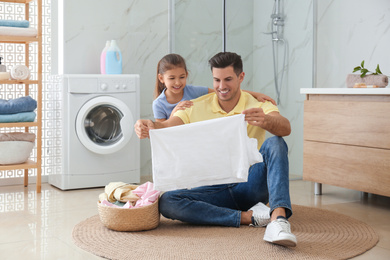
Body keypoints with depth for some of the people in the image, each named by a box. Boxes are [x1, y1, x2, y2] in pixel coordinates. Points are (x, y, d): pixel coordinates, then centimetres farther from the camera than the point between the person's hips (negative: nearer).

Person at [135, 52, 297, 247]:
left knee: (275, 143, -27)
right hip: (214, 189, 2)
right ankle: (248, 216, -25)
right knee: (167, 202, -24)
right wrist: (149, 127, -35)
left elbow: (286, 128, -20)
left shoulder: (259, 106, 0)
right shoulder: (196, 108, 6)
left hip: (250, 185, -2)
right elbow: (167, 127, -10)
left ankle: (278, 218, -43)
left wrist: (266, 121, -44)